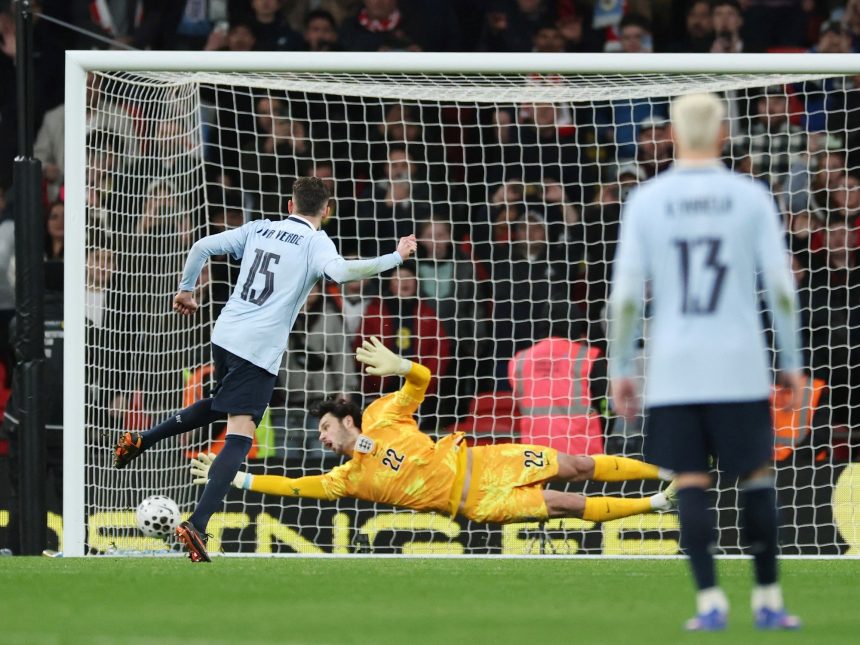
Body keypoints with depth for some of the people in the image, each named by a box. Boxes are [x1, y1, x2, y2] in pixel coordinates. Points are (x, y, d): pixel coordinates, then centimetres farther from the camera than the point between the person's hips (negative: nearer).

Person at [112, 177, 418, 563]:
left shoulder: (257, 229, 13)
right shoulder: (315, 242, -4)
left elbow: (201, 247, 12)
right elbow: (340, 272, -24)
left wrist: (186, 290, 26)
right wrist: (396, 258, -16)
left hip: (225, 335, 7)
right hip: (259, 349, -7)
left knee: (221, 406, 34)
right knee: (240, 434, -11)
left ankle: (141, 440, 27)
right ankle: (196, 525, -24)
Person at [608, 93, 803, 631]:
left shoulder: (647, 201, 0)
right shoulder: (751, 197, -1)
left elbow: (626, 293, -2)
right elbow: (780, 286, -2)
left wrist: (621, 369, 6)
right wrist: (792, 362, 6)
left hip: (673, 368, 0)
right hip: (740, 365, 0)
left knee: (692, 483, 3)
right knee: (757, 476, 10)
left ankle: (711, 601, -5)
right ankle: (768, 600, 10)